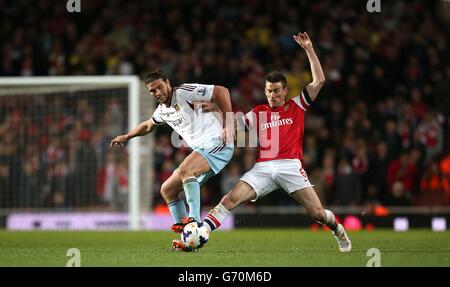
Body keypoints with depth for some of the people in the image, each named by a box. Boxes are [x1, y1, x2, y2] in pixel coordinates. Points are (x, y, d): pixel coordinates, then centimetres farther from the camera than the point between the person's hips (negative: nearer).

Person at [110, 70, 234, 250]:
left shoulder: (183, 93, -10)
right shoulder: (162, 110, 17)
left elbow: (222, 91, -15)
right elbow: (148, 125, 42)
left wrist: (228, 124, -19)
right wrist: (126, 137, 38)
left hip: (216, 143, -10)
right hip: (201, 151, 10)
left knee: (185, 170, -35)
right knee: (167, 190, 8)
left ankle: (194, 220, -39)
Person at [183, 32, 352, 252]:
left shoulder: (296, 107, 11)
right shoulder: (258, 113, 17)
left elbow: (319, 81, 6)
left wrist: (309, 49, 3)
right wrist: (214, 109, -9)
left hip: (290, 166, -2)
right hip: (263, 167, 2)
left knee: (317, 213, -10)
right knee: (231, 198, -18)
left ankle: (339, 231, 22)